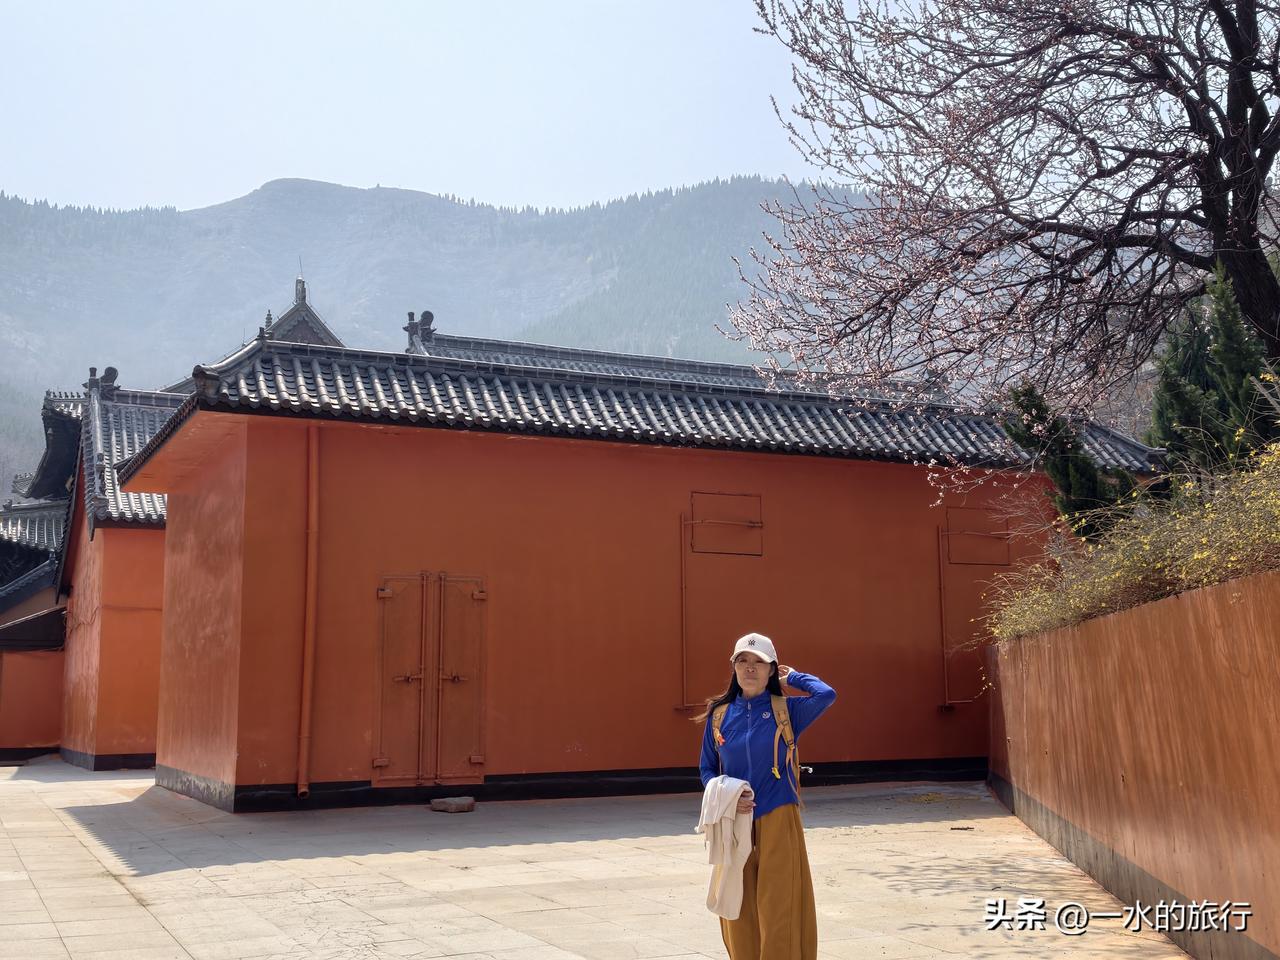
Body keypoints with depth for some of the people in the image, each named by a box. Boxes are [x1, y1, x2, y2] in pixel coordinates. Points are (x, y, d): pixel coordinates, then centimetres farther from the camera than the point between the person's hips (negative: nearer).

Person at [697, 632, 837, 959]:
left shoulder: (786, 710, 0)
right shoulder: (719, 716, 6)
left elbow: (826, 695, -19)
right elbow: (706, 770, 11)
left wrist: (793, 677, -1)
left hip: (778, 821, -2)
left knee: (779, 910, -4)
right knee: (740, 911, 5)